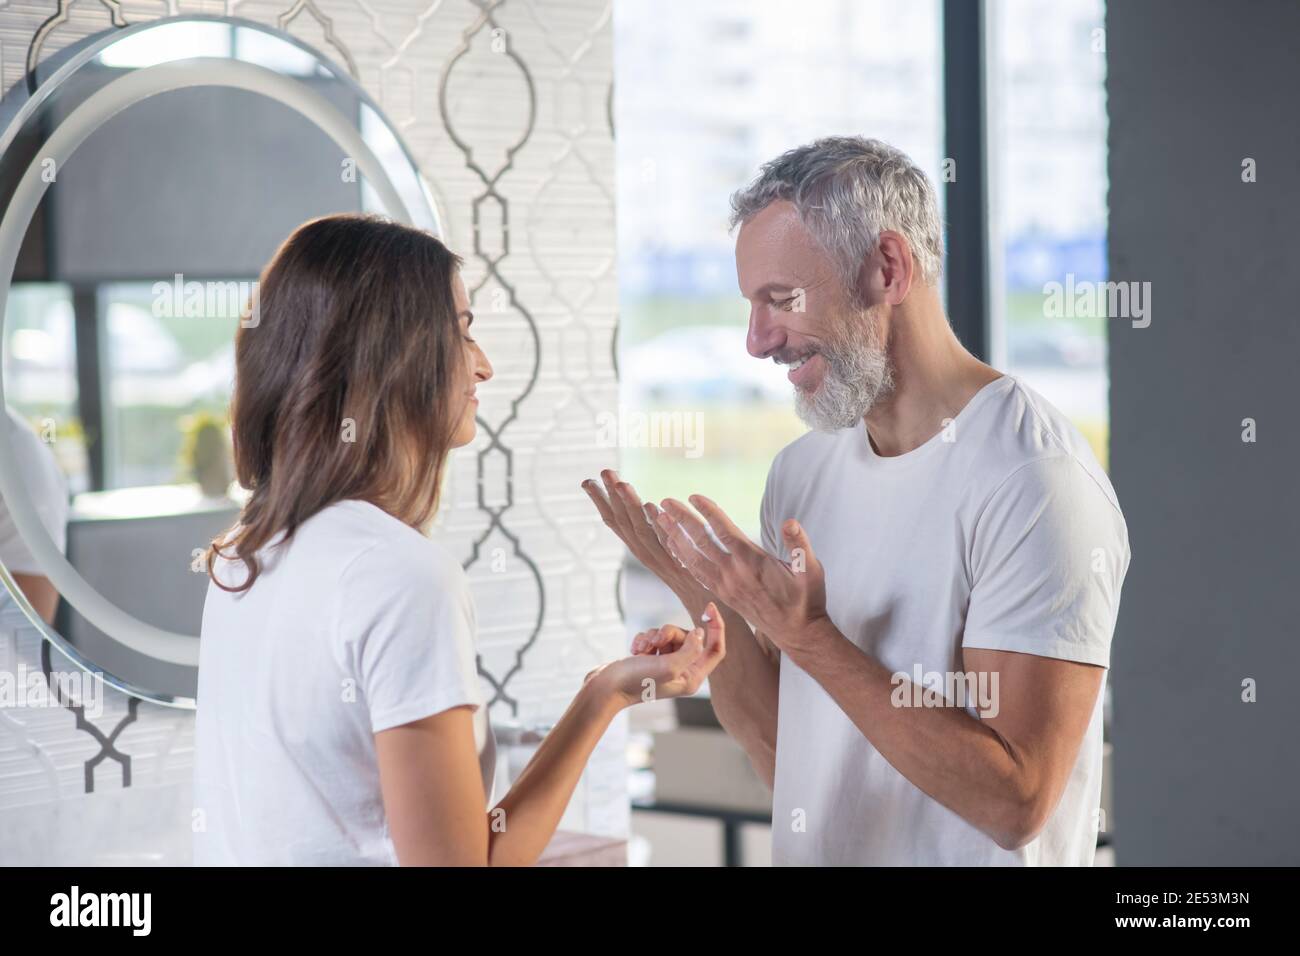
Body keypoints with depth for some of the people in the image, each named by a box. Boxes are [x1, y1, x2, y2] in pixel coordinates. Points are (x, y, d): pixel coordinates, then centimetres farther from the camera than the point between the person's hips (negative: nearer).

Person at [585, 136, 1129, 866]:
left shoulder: (1032, 478, -18)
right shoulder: (802, 471, 3)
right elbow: (786, 761, 5)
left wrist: (809, 639, -25)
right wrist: (706, 597, -8)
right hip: (807, 850, 6)